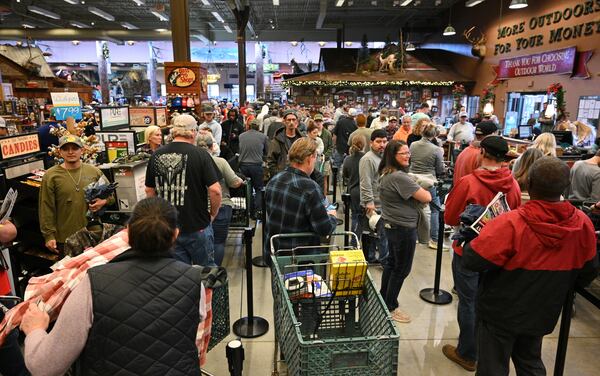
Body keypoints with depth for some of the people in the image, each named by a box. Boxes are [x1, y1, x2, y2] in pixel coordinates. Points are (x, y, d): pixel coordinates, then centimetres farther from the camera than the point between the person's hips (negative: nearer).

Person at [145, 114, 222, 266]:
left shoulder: (156, 155, 0)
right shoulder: (200, 155, -13)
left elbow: (149, 190, 8)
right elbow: (215, 190, -17)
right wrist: (212, 214, -1)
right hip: (197, 226, -4)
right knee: (206, 269, 16)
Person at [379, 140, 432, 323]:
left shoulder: (387, 173, 7)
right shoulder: (399, 177, -24)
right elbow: (426, 198, -22)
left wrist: (417, 194, -2)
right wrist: (425, 192, 0)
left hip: (391, 224, 10)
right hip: (403, 228, -10)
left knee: (392, 261, 21)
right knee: (402, 268, 3)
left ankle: (383, 299, 35)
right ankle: (391, 307, 16)